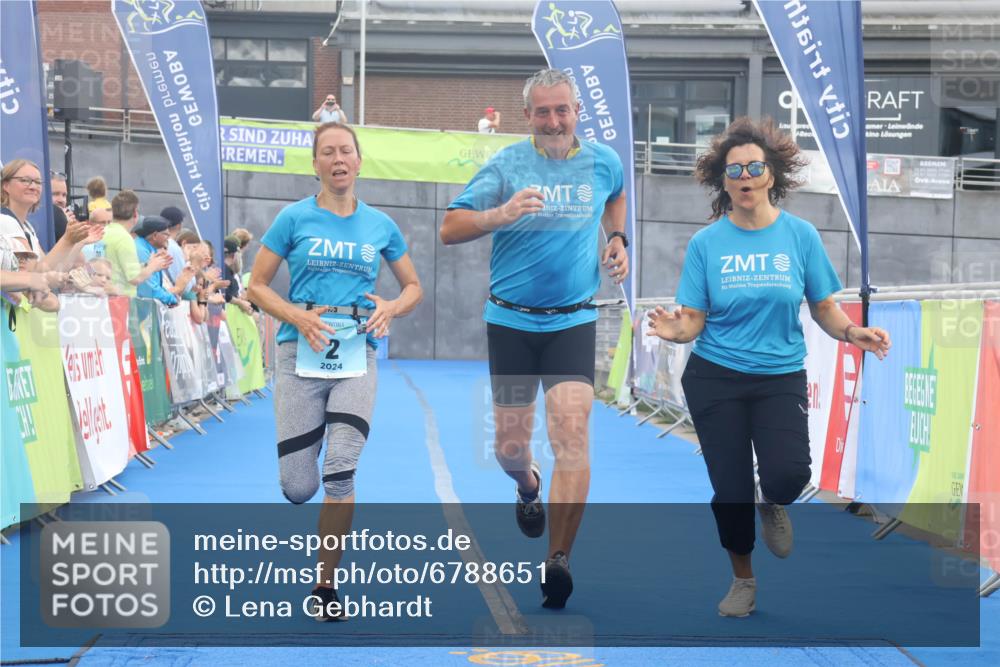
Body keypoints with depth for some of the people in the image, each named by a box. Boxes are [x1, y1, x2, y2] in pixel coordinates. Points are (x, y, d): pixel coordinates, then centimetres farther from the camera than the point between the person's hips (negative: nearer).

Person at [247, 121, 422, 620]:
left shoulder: (380, 225, 8)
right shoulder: (294, 218, 2)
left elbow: (413, 286, 17)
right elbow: (257, 287, 4)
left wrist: (391, 308, -5)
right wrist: (297, 316, -14)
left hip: (357, 355, 1)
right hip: (301, 353, -1)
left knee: (341, 469, -15)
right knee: (297, 488, -5)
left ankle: (325, 587, 0)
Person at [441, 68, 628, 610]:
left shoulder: (603, 162, 4)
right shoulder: (507, 165, -4)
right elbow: (449, 229, -11)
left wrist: (617, 239, 12)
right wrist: (501, 213, -28)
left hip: (573, 321, 0)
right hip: (511, 321, 0)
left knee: (572, 432, -18)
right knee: (509, 446, 7)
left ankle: (559, 561, -17)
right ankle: (528, 486, 45)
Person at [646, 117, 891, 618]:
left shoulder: (800, 235, -3)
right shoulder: (706, 243, -3)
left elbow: (824, 309, 1)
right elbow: (694, 321, -4)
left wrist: (851, 332, -19)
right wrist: (675, 330, -26)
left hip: (780, 376, 0)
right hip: (715, 378, 0)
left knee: (788, 475, -22)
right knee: (730, 488, 5)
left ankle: (771, 506, 17)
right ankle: (743, 579, 31)